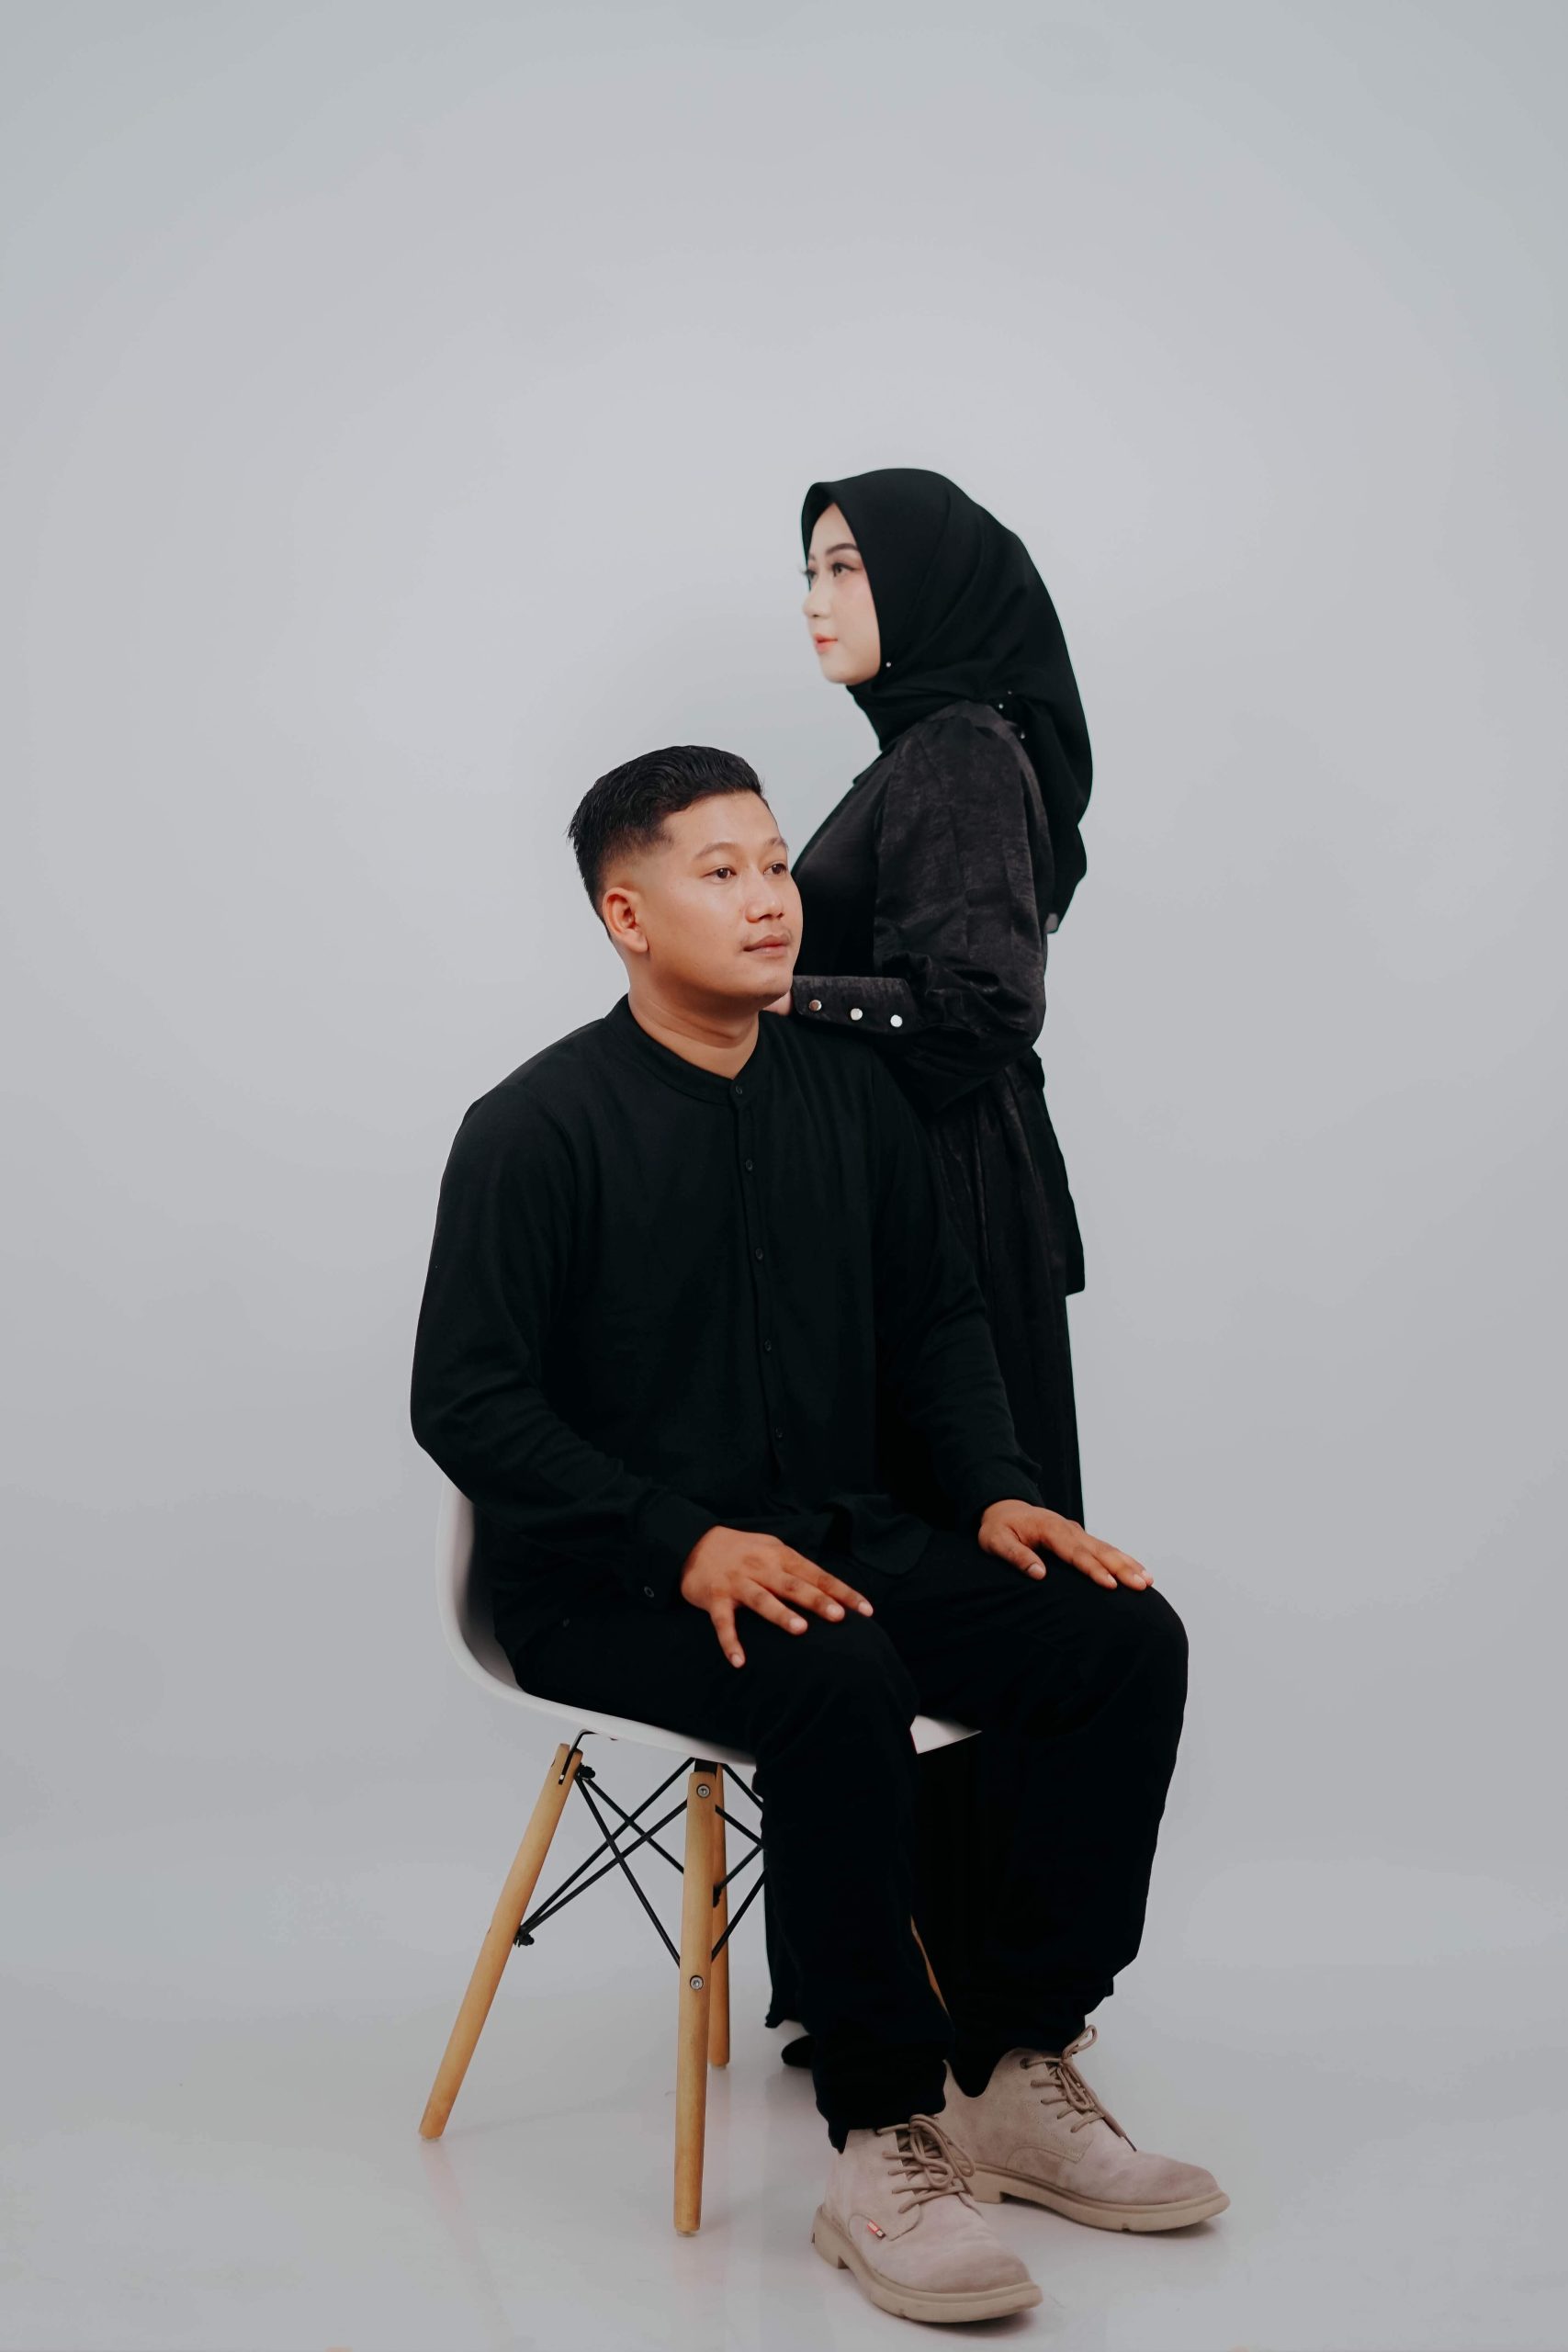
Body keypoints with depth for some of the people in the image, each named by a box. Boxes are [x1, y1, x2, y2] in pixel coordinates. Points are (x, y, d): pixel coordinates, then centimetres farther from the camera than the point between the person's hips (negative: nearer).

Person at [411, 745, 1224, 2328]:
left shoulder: (847, 1094, 9)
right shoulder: (540, 1128, -9)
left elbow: (936, 1319, 19)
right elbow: (466, 1404, -13)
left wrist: (996, 1491, 1)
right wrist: (686, 1545, -22)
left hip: (834, 1539, 6)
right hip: (604, 1587, -6)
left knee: (1123, 1637, -13)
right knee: (839, 1684, -36)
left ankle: (1011, 2072, -2)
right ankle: (882, 2147, -23)